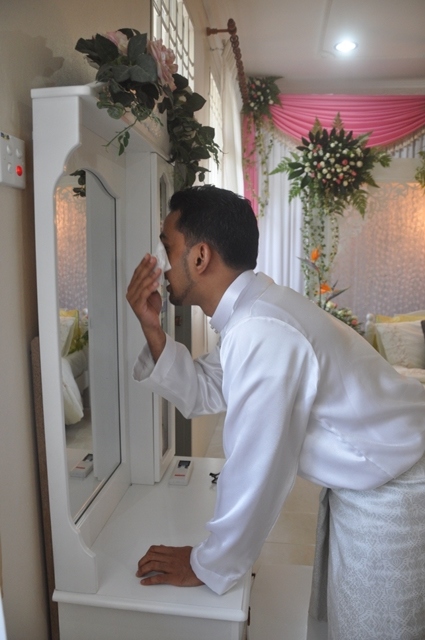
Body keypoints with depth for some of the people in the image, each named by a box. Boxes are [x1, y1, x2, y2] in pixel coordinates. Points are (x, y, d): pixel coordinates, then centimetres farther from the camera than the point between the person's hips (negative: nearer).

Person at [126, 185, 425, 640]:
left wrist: (208, 566, -10)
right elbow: (203, 392, 5)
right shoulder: (252, 308, -3)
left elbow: (255, 474, -26)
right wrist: (152, 330, -8)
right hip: (360, 479, 8)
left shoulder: (262, 334, -33)